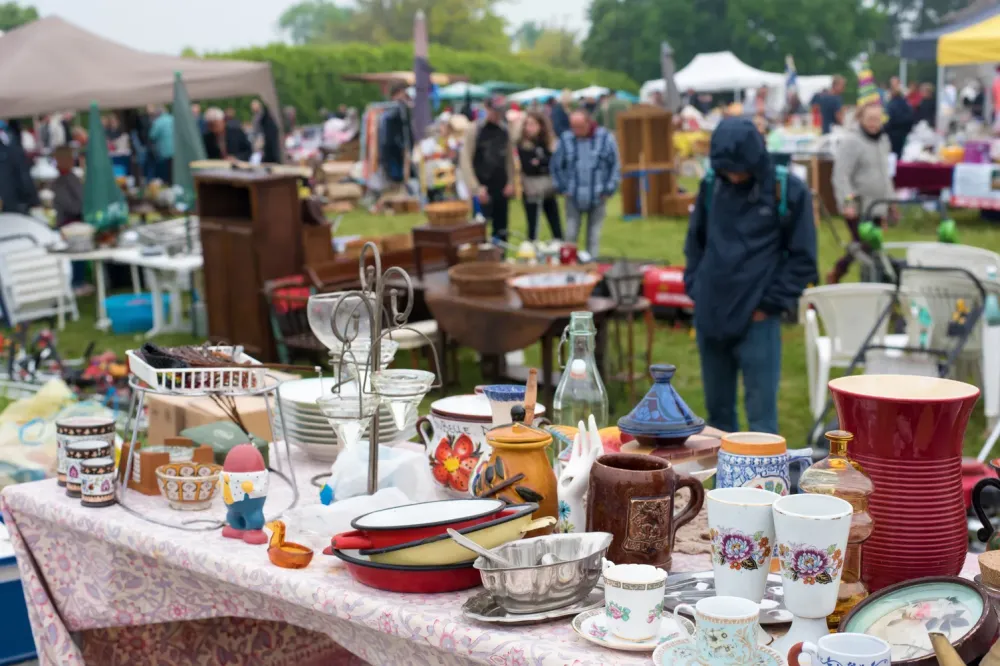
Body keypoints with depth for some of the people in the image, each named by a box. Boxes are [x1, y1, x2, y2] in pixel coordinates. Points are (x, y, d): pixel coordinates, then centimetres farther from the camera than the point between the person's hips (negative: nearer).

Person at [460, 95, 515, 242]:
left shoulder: (504, 129, 8)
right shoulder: (474, 129, -6)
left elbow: (509, 157, 13)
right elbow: (465, 160, -8)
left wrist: (510, 182, 2)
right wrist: (476, 187, -13)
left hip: (501, 188, 4)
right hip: (483, 189, -4)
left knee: (501, 231, 7)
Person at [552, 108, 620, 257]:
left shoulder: (606, 138, -6)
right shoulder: (565, 140, -5)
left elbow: (615, 166, -1)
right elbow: (556, 166, 6)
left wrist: (608, 190, -4)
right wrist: (562, 188, 1)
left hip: (597, 198, 0)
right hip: (573, 198, 0)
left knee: (594, 235, 9)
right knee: (570, 235, 2)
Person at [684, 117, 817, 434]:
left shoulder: (789, 191, -7)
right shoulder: (711, 185, 3)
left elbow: (803, 258, -2)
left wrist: (770, 303, -6)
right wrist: (695, 289, 7)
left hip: (757, 320, -4)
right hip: (709, 316, 4)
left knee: (761, 413, 0)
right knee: (717, 408, 15)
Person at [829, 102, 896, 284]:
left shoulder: (883, 140, 16)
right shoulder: (851, 142, -10)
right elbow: (841, 176, -15)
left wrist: (891, 200, 24)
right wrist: (848, 201, -24)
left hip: (876, 207, 8)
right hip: (858, 208, -8)